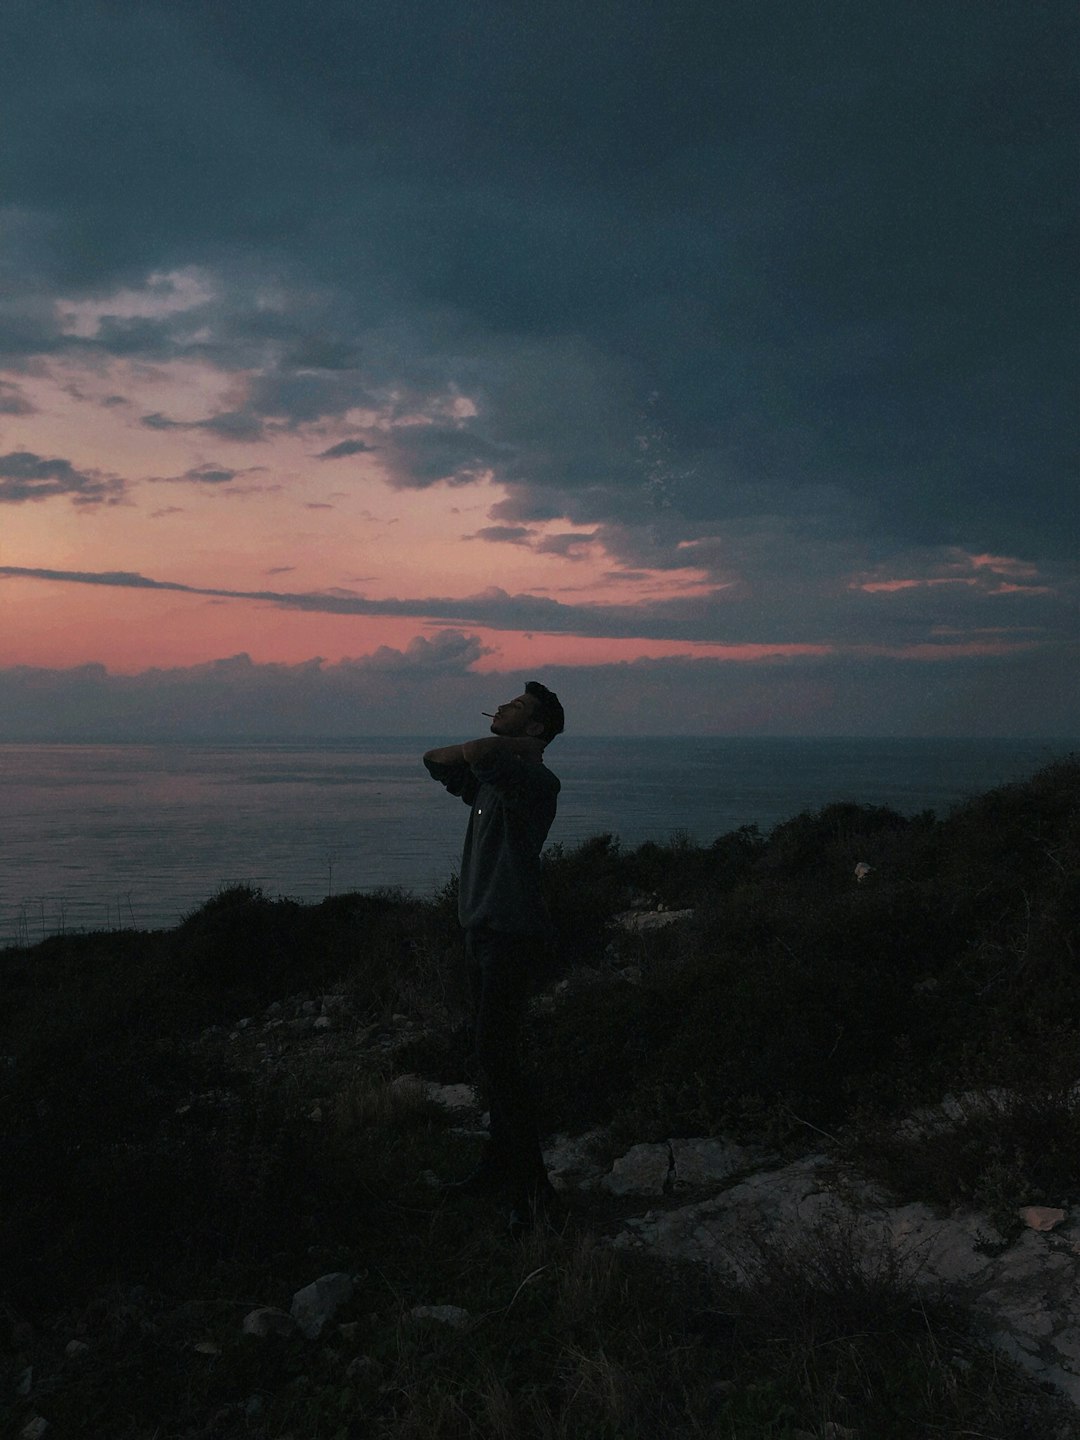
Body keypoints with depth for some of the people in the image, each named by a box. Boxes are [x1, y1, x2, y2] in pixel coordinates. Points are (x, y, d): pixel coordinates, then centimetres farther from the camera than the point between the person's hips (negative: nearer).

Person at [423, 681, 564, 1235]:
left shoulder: (537, 782, -15)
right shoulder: (488, 781, 15)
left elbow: (480, 752, -32)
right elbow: (435, 760, 25)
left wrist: (524, 748, -11)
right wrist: (473, 753, 9)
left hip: (512, 935, -9)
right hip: (480, 929, 9)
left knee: (497, 1058, -10)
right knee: (494, 1056, 15)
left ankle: (532, 1183, 0)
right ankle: (500, 1165, 26)